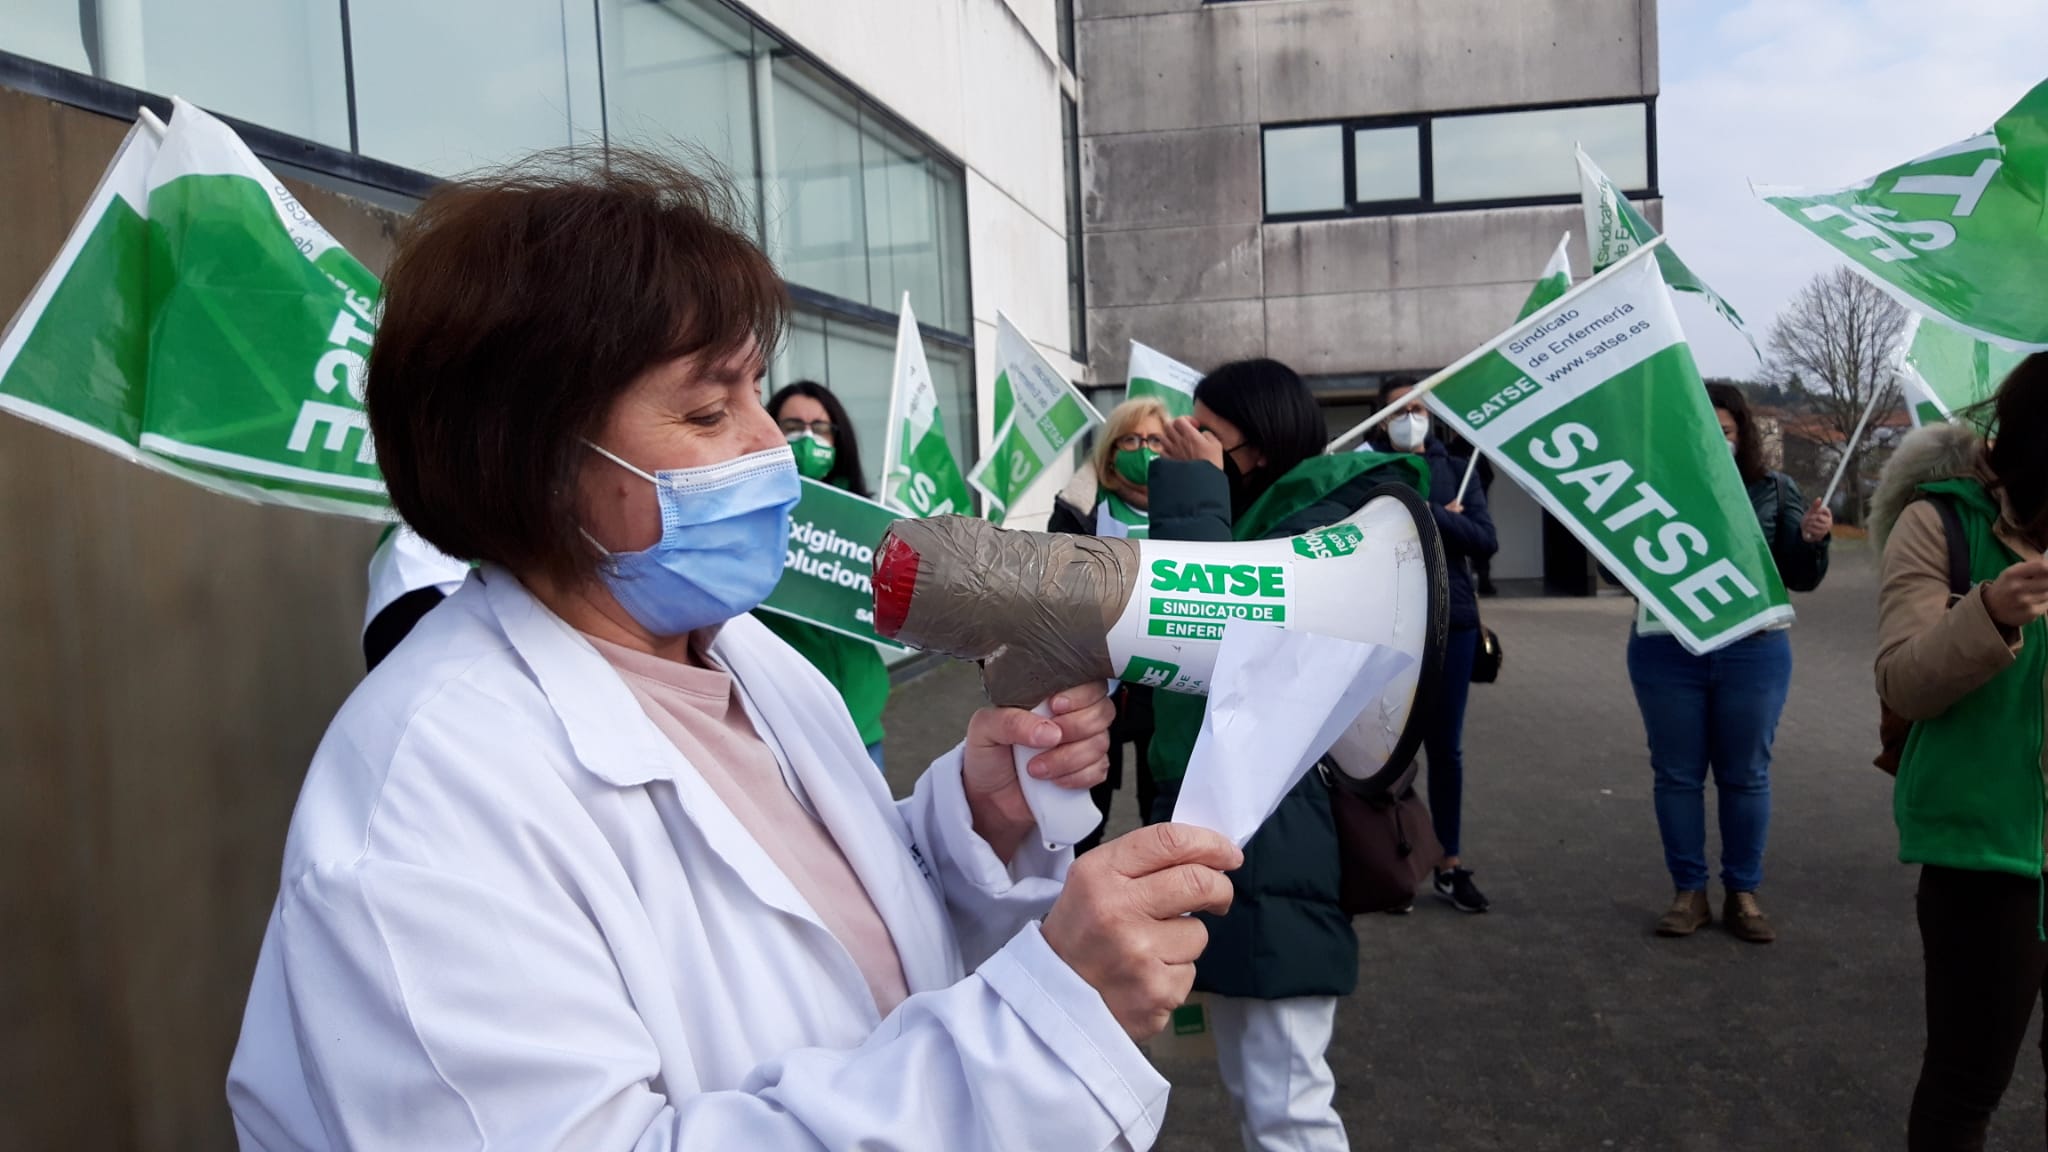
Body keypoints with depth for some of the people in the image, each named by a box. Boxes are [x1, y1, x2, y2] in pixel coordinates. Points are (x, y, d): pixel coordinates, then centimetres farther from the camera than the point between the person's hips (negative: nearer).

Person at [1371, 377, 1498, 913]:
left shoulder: (1456, 469, 10)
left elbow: (1486, 540, -2)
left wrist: (1426, 513, -10)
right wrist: (1445, 520, -12)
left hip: (1452, 622, 3)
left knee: (1446, 747, 9)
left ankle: (1450, 865, 19)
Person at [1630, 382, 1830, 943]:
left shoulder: (1773, 490, 2)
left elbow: (1800, 578, 2)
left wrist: (1811, 541, -17)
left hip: (1752, 654, 1)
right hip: (1666, 653, -1)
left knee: (1745, 775, 10)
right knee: (1677, 774, 8)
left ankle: (1743, 894, 23)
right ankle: (1688, 892, 20)